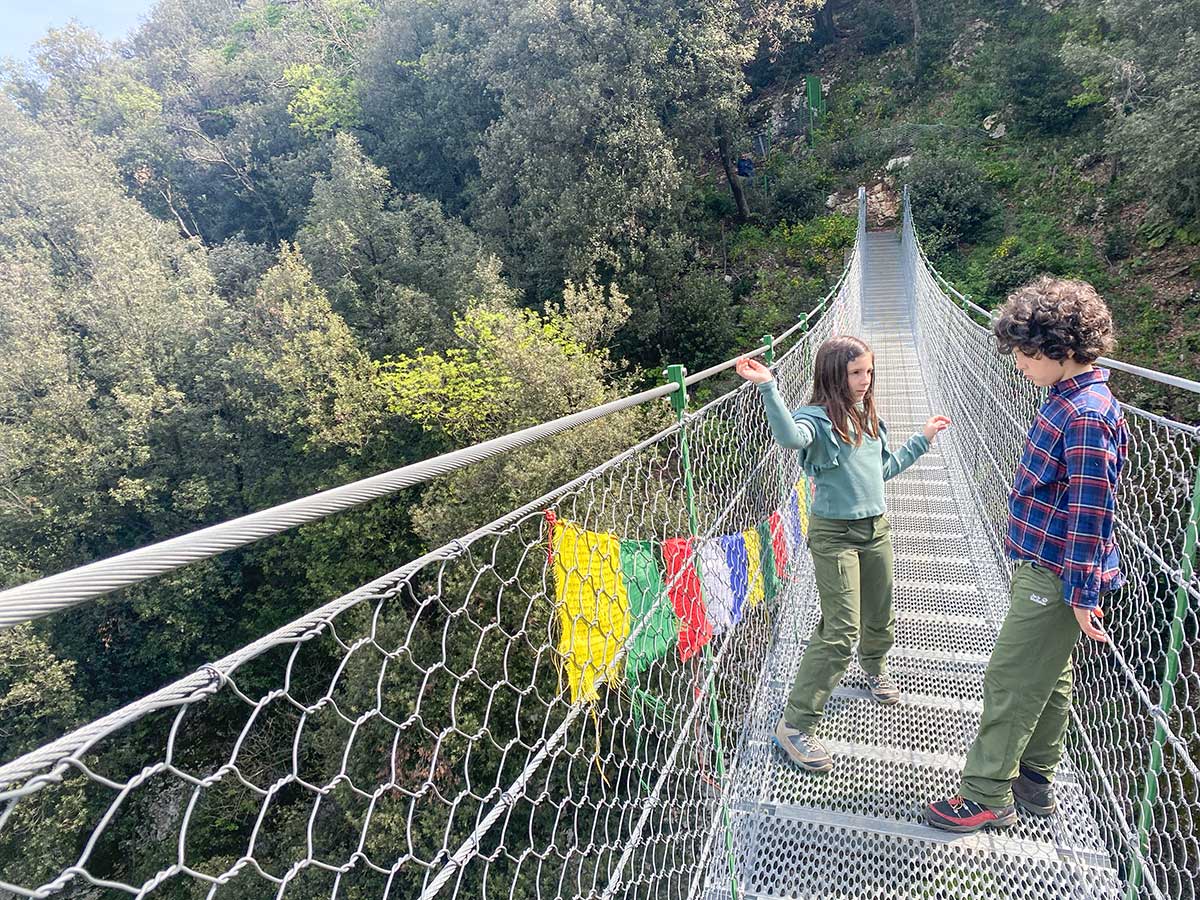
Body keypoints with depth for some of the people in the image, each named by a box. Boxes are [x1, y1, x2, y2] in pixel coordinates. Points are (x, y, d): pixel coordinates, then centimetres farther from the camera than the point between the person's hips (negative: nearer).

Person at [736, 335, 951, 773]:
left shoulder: (868, 417, 9)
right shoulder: (817, 418, -15)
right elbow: (790, 437, -40)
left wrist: (922, 439, 26)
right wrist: (768, 387, -50)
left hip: (876, 528, 7)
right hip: (834, 535, -7)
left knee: (880, 618, 23)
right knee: (841, 631, -9)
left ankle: (874, 668, 57)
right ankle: (794, 725, 0)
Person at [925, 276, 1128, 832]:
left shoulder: (1086, 417, -23)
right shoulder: (1067, 400, 8)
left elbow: (1091, 512, -23)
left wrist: (1084, 595, -19)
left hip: (1054, 578, -10)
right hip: (1041, 567, 10)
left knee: (1009, 683, 1)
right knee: (1047, 681, 20)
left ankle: (987, 796, 16)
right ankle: (1035, 781, 36)